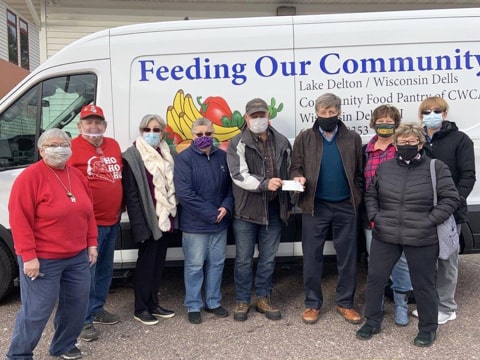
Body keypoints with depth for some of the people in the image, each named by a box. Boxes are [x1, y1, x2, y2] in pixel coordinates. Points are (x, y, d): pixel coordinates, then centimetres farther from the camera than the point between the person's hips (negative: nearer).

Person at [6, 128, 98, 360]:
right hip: (43, 259, -7)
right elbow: (19, 219, -16)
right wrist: (28, 256, -18)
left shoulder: (77, 176, 9)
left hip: (77, 256, 7)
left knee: (77, 303, 14)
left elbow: (88, 212, 14)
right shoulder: (30, 176, -12)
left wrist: (91, 244, 11)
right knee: (37, 310, 2)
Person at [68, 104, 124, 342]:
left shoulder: (113, 145, 12)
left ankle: (97, 309, 34)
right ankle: (84, 320, 13)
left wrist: (120, 206, 18)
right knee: (87, 272, -1)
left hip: (112, 221, 8)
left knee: (105, 269, 18)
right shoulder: (72, 148, -10)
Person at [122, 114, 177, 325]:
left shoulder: (166, 155, 11)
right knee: (146, 263, 4)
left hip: (164, 219, 6)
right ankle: (141, 309, 19)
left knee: (158, 262, 14)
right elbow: (131, 195, -12)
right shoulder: (132, 157, -8)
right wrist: (140, 226, -18)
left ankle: (153, 304, 29)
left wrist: (172, 214, 7)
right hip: (148, 220, -6)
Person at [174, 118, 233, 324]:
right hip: (195, 224, -4)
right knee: (194, 266, 6)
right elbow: (184, 193, -18)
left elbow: (231, 186, 10)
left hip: (220, 222, 5)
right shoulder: (184, 159, -10)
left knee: (217, 263, 14)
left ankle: (213, 302, 31)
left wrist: (226, 207, -9)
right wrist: (211, 213, -17)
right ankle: (193, 306, 22)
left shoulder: (222, 156, 5)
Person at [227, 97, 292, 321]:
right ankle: (242, 301, 23)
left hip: (273, 210, 4)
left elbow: (288, 173, 16)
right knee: (243, 260, 7)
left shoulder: (282, 142, 8)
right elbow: (239, 175, -15)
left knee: (268, 259, 13)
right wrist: (265, 183, -29)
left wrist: (288, 205, 17)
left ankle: (263, 299, 29)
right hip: (246, 210, -3)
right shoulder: (238, 144, -4)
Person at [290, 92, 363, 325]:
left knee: (347, 257, 9)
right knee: (312, 257, 6)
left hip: (345, 207, 1)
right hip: (315, 206, -1)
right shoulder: (304, 138, 2)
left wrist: (356, 199, -1)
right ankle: (312, 304, 20)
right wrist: (298, 178, -19)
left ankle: (345, 303, 25)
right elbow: (295, 167, 2)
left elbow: (359, 173, 7)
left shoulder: (353, 138, 4)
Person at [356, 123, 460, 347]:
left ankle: (427, 328, 31)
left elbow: (451, 199, -4)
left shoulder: (436, 168, -4)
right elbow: (371, 195, 17)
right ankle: (372, 322, 28)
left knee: (423, 285, 10)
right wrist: (374, 216, 2)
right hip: (385, 237, 3)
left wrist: (429, 221, -12)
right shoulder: (384, 167, 7)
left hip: (422, 240, -3)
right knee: (374, 279, 9)